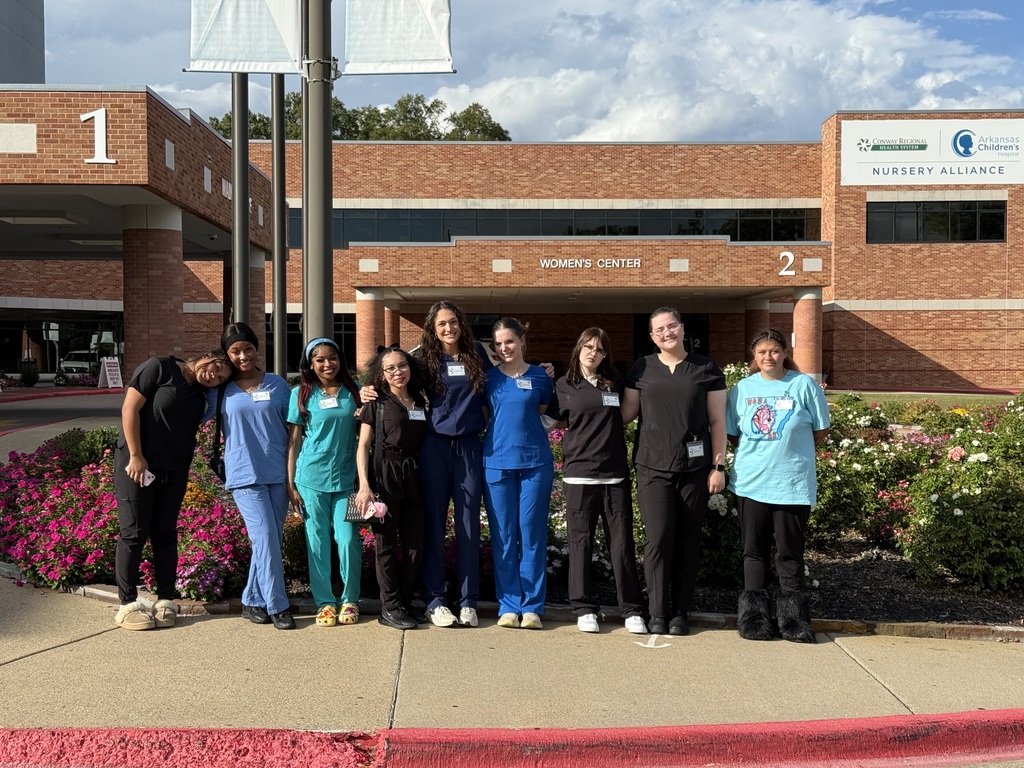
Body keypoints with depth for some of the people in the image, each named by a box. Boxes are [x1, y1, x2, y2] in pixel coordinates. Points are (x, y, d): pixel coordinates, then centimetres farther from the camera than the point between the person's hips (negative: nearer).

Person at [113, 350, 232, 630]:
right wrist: (136, 456, -14)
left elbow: (191, 436, 13)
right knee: (134, 533, -2)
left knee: (165, 533, 9)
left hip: (174, 472, 6)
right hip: (137, 464, -6)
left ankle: (165, 600, 16)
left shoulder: (200, 397, 12)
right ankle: (127, 604, 7)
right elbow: (130, 408, -11)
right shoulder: (159, 368, -5)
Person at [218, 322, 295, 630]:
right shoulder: (221, 390, 5)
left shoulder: (277, 385, 8)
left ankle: (252, 601, 21)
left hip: (278, 473, 2)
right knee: (266, 538, -11)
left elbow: (293, 428, 11)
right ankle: (277, 606, -3)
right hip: (245, 474, -2)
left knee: (271, 541, 7)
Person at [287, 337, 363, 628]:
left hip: (346, 477, 1)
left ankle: (350, 600, 14)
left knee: (348, 540, -3)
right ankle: (324, 602, 15)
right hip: (312, 478, 0)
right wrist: (290, 483, 0)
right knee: (317, 542, 4)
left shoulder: (353, 391, 7)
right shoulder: (302, 393, 3)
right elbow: (294, 440, 4)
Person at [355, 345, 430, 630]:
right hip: (385, 475, -4)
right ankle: (390, 608, 9)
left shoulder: (420, 402, 12)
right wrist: (364, 484, -13)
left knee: (415, 543, 6)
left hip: (413, 476, 4)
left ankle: (405, 602, 18)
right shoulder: (377, 403, 0)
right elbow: (363, 445, -3)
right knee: (387, 542, 1)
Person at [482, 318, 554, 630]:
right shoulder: (487, 377, 7)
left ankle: (532, 606, 9)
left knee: (532, 536, 2)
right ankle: (509, 605, 12)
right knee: (503, 537, 3)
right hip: (496, 461, 1)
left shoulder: (540, 377, 6)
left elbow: (545, 415, 14)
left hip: (535, 462, -1)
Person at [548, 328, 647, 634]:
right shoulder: (564, 386, 6)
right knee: (581, 543, 3)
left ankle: (632, 610, 10)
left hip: (615, 474, 1)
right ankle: (584, 609, 13)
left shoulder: (615, 382, 10)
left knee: (622, 543, 3)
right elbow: (555, 417, 16)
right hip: (579, 474, -1)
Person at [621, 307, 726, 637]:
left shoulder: (706, 370, 6)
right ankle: (657, 612, 5)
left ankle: (680, 612, 16)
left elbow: (717, 421, 6)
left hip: (694, 467, 0)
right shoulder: (642, 369, 8)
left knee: (687, 541, 4)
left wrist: (719, 466, 1)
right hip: (653, 467, 0)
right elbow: (627, 411, 12)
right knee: (658, 537, -9)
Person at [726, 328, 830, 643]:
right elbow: (733, 434, 13)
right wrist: (756, 456, 4)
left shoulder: (805, 385, -3)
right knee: (754, 551, 8)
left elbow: (820, 431, 4)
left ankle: (794, 619, 14)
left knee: (790, 554, 4)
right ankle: (754, 618, 16)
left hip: (793, 484, -2)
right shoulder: (742, 389, 5)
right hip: (751, 483, 2)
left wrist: (793, 455, 8)